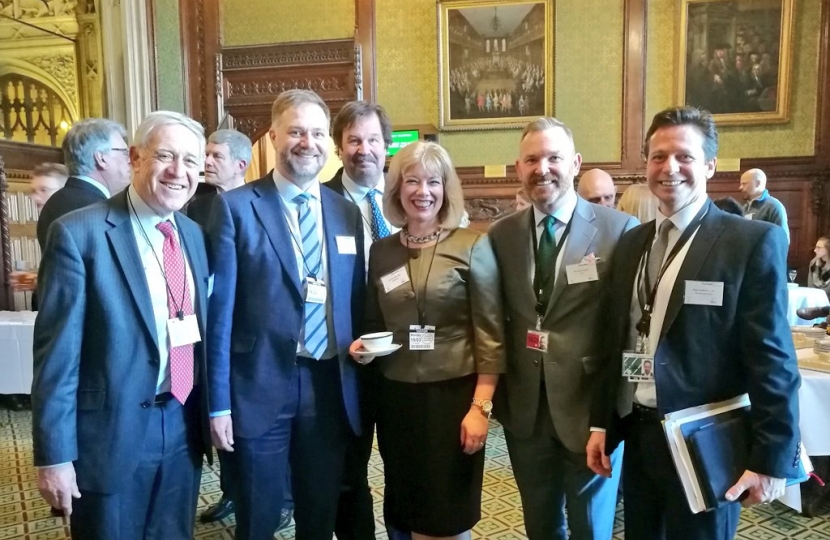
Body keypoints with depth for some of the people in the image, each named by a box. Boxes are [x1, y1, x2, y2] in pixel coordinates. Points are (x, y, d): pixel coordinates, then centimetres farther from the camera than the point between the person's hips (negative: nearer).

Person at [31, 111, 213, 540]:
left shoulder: (193, 234, 5)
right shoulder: (78, 233, -14)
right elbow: (57, 352, -13)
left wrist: (214, 412, 10)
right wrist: (54, 454, -12)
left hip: (184, 426, 6)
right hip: (111, 432, -5)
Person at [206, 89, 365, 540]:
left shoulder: (346, 212, 7)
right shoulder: (236, 207, -6)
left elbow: (355, 303, 11)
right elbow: (219, 310, -8)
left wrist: (360, 377, 8)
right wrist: (219, 401, -9)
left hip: (331, 387, 4)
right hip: (259, 387, -3)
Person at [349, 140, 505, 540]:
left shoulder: (472, 246, -6)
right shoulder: (381, 251, 6)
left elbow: (490, 334, -8)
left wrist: (481, 407, -14)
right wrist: (363, 345, -5)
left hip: (453, 395, -4)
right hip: (396, 397, 4)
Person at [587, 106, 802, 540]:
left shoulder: (753, 241, -11)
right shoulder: (632, 242, 6)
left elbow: (772, 361, -13)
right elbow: (616, 343, 8)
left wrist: (771, 459, -14)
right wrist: (601, 423, 8)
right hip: (637, 436, 5)